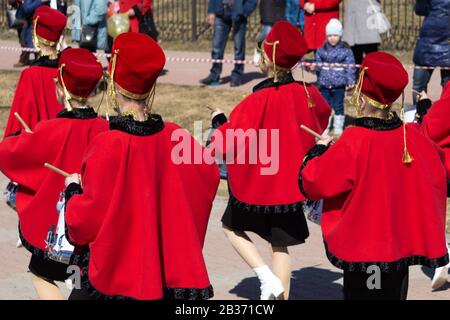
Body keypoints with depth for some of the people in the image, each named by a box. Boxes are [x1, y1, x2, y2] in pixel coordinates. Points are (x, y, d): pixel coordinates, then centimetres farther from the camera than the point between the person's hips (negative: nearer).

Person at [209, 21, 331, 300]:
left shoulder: (257, 102, -23)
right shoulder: (306, 93, -6)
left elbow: (226, 146, -20)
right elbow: (323, 119, 18)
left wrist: (219, 122, -2)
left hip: (256, 183, -5)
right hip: (290, 183, 5)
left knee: (232, 227, 18)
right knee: (280, 245, 13)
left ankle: (267, 277, 2)